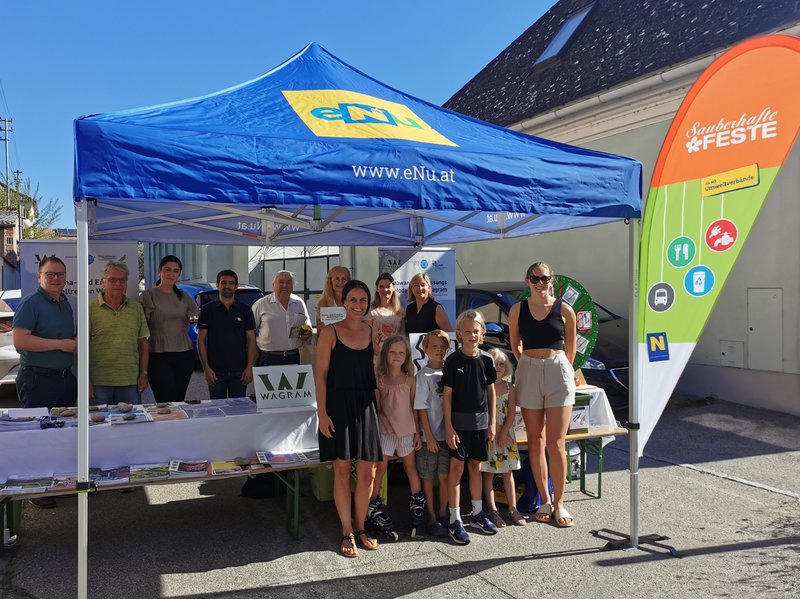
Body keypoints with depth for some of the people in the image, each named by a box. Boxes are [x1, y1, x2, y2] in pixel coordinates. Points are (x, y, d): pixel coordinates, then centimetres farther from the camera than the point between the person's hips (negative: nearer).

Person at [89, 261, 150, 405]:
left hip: (131, 382, 3)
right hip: (99, 383, -3)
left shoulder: (136, 307, 10)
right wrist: (87, 380, -6)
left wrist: (144, 373, 7)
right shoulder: (91, 309, -1)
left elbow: (143, 343, 12)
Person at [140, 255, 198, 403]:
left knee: (179, 401, 6)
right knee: (166, 402, -12)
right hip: (159, 356, -4)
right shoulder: (148, 295, 0)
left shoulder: (184, 297, 14)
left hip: (184, 355, 4)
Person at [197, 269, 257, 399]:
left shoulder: (245, 310, 7)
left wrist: (249, 367, -3)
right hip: (215, 371, -1)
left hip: (240, 371, 1)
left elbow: (251, 340, 6)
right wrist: (206, 368, -6)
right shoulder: (207, 310, 4)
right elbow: (201, 341, 2)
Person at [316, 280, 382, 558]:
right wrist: (322, 413, -11)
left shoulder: (372, 332, 8)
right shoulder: (330, 332, -4)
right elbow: (320, 375, -6)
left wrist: (378, 407, 8)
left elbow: (375, 373, 13)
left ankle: (360, 528, 24)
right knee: (342, 470, 3)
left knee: (368, 473, 5)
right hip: (338, 406, -4)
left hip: (365, 407, 4)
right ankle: (347, 532, 17)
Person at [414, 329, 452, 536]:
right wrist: (429, 436, -11)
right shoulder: (424, 374, -6)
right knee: (428, 478, 5)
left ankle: (443, 515, 22)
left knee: (445, 476, 9)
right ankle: (431, 519, 14)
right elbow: (421, 408, -8)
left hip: (447, 433, 4)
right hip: (430, 435, -4)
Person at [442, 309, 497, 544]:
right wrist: (448, 427, -11)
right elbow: (447, 395, -7)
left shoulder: (486, 359, 2)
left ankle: (478, 512, 29)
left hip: (480, 421, 4)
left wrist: (492, 422, 6)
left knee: (475, 466, 15)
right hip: (458, 421, -3)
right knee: (456, 466, -1)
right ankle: (455, 520, 5)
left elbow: (491, 392, 8)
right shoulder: (453, 361, -8)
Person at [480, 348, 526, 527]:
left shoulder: (509, 387, 3)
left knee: (508, 472, 8)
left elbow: (512, 413, -1)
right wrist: (496, 432, -13)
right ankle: (492, 510, 9)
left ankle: (513, 509, 15)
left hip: (506, 433, 3)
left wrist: (503, 433, -11)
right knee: (489, 473, 2)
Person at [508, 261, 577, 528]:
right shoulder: (517, 310, 2)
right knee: (535, 443, 7)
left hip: (558, 372, -2)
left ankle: (559, 504, 10)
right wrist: (531, 365, 12)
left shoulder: (564, 311, -1)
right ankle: (545, 501, 19)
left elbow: (570, 348, 9)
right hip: (528, 373, 2)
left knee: (556, 444, -2)